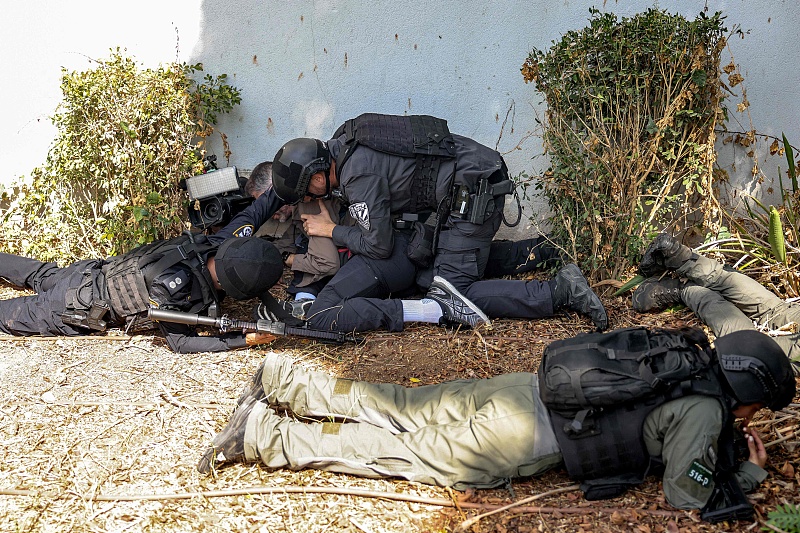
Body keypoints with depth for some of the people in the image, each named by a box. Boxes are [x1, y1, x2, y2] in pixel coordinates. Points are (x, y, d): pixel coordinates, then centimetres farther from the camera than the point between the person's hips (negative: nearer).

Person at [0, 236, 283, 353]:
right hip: (83, 305, -7)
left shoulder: (211, 246, -22)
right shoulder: (171, 284, -42)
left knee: (43, 276, 33)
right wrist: (244, 340, -37)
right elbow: (180, 343, -32)